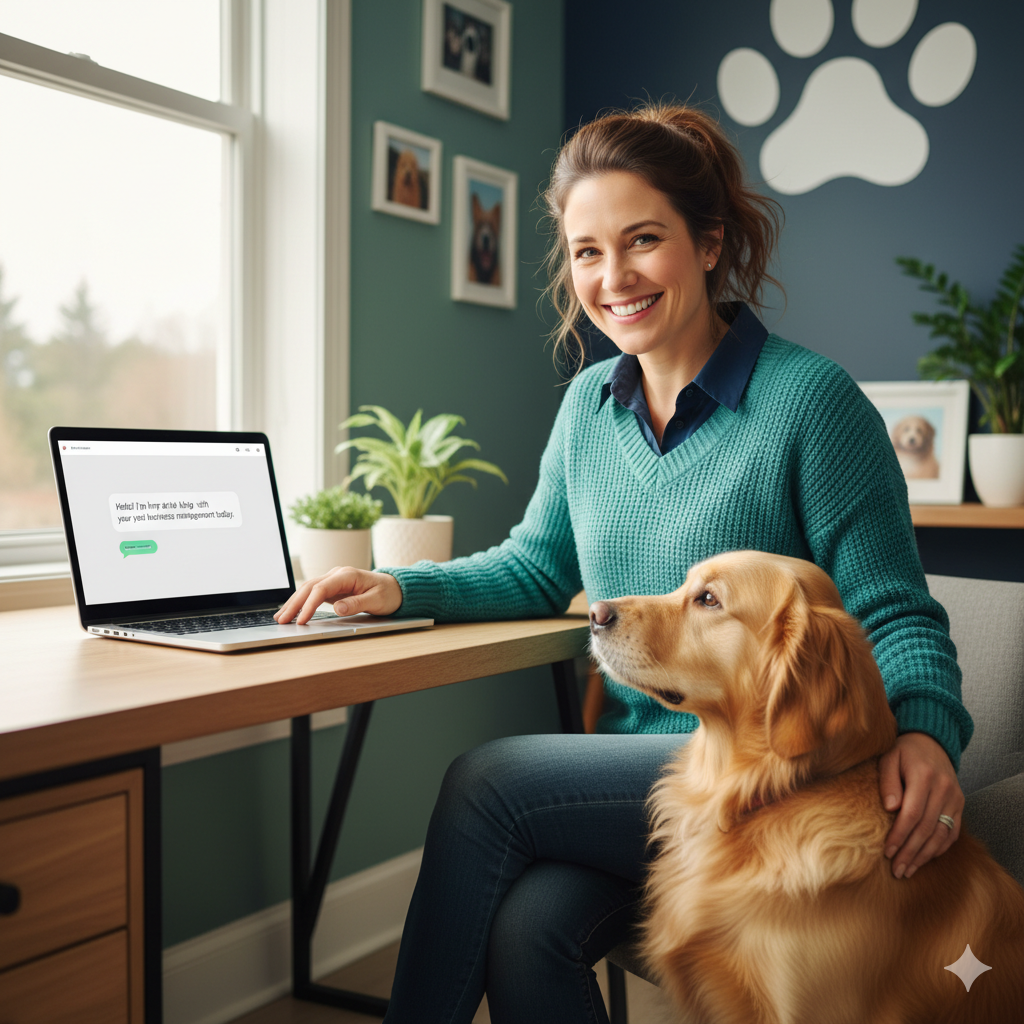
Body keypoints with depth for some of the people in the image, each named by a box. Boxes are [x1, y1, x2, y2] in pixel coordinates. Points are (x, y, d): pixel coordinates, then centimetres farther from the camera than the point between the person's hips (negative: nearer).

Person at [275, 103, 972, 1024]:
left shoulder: (811, 399, -9)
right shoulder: (589, 403, 10)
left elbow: (894, 613, -7)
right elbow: (538, 568, 19)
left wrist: (925, 728, -27)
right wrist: (401, 588, 4)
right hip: (631, 765, 5)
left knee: (484, 783, -20)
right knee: (526, 928, -24)